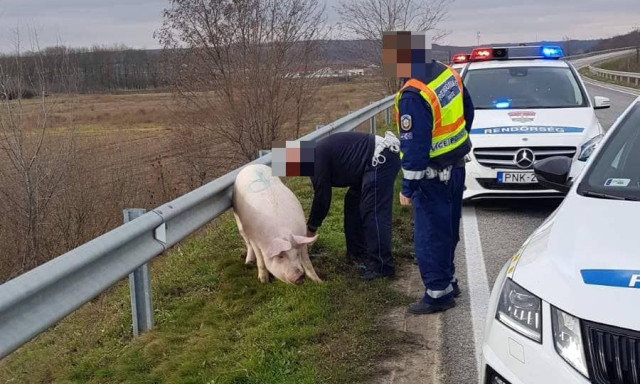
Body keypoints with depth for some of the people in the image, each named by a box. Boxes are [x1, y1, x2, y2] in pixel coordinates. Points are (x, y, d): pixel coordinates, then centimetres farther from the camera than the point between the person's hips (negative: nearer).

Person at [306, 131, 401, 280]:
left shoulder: (316, 157, -11)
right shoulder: (319, 151, 19)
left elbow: (322, 197, -9)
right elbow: (323, 192, 25)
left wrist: (311, 228, 3)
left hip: (381, 159, -11)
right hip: (381, 158, 11)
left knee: (374, 213, -12)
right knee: (353, 202, 18)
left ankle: (382, 266, -10)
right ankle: (357, 251, 25)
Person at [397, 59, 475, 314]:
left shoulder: (413, 96, -27)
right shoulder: (449, 74, 0)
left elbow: (414, 147, -24)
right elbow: (468, 111, 13)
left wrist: (407, 187, -15)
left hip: (434, 176, -9)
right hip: (456, 168, 9)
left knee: (429, 237, 3)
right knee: (448, 231, 21)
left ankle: (438, 293, 12)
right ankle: (447, 280, 35)